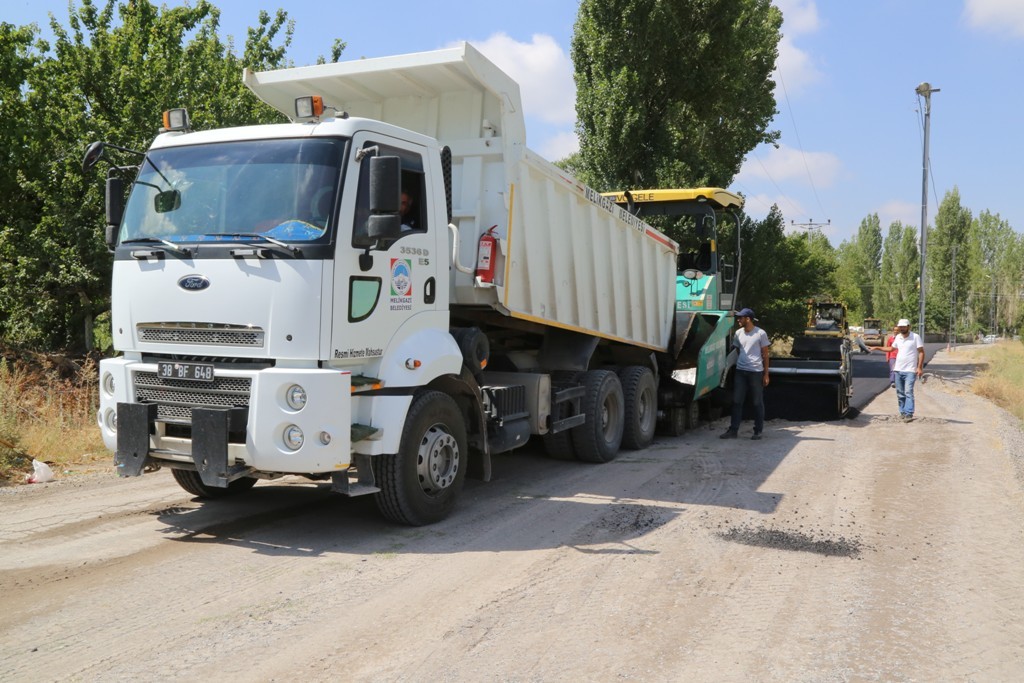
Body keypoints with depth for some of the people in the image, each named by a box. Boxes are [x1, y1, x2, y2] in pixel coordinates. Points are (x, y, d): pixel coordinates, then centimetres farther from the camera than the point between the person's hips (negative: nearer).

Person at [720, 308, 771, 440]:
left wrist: (766, 374, -3)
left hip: (756, 372, -4)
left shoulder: (761, 334, -3)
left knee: (757, 403, 3)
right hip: (740, 371, 4)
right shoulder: (738, 333, 9)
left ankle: (758, 431, 11)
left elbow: (765, 355, 0)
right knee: (737, 401, 2)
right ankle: (733, 430, 5)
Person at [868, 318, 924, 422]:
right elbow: (891, 348, 26)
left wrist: (920, 367, -13)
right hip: (898, 369, 6)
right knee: (900, 393, 9)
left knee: (908, 392, -12)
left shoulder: (915, 337, -7)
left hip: (910, 370, -6)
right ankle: (902, 412, 16)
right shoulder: (898, 337, 10)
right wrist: (876, 348, 21)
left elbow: (921, 352, -7)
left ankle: (909, 414, -14)